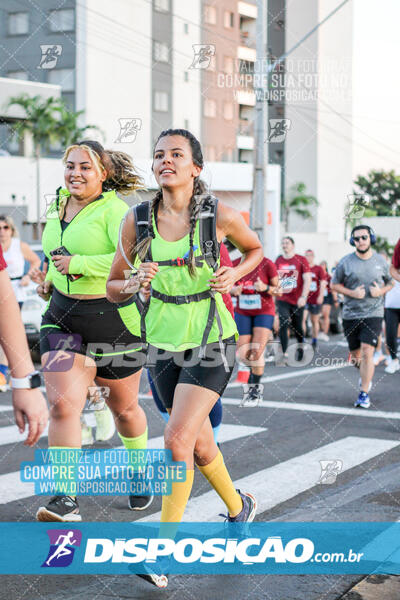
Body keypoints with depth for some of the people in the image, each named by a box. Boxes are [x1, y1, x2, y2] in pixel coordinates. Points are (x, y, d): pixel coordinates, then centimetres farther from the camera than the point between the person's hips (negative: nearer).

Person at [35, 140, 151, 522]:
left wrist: (78, 265, -26)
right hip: (62, 318, 5)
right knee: (62, 403, -16)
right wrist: (52, 278, 10)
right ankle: (65, 498, -14)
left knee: (123, 407, 15)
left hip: (114, 319, -4)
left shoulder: (114, 210, -14)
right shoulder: (57, 207, 8)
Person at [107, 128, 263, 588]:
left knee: (177, 439, -16)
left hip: (210, 340, -4)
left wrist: (233, 275, -8)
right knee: (199, 443, 15)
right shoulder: (138, 220, -2)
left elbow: (254, 249, 12)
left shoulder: (220, 217, -8)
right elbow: (113, 289, 5)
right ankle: (239, 506, 43)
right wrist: (135, 283, -17)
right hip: (163, 340, 4)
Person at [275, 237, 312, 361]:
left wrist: (303, 297, -15)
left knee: (297, 327, 9)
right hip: (282, 300, 2)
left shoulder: (301, 260, -3)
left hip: (297, 300, -2)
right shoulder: (278, 261, 6)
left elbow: (307, 280, -7)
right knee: (283, 325, -11)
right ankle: (284, 354, -9)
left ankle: (300, 347, 35)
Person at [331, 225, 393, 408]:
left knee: (367, 351, -15)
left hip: (373, 313, -1)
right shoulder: (346, 262, -1)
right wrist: (352, 293, -11)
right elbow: (334, 284, 6)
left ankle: (364, 393, -8)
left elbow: (390, 283, 16)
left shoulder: (381, 262, 3)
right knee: (355, 355, 11)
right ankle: (366, 375, 44)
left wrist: (381, 291, -7)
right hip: (350, 314, 1)